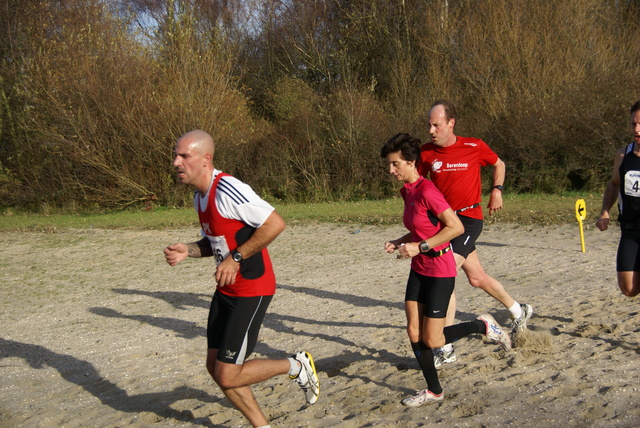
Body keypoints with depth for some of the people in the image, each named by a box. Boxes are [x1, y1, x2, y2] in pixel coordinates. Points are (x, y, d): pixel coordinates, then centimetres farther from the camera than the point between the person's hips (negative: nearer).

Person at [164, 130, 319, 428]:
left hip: (252, 291, -10)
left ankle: (296, 366, 13)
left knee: (228, 376, -8)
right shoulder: (200, 197, 8)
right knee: (215, 366, 10)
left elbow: (275, 223, -27)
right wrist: (187, 251, 1)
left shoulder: (227, 190, -22)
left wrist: (236, 257, -23)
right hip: (226, 290, 10)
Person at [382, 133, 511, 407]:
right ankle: (434, 391, 19)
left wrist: (420, 246, -22)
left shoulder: (426, 191, -21)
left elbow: (456, 227, -23)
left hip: (440, 271, -9)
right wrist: (399, 243, 3)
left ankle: (483, 326, 18)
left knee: (432, 341, -3)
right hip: (419, 270, 9)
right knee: (413, 333, 5)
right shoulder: (406, 191, 7)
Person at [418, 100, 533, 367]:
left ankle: (446, 349, -12)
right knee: (477, 278, 16)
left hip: (468, 219, -5)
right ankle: (519, 311, 42)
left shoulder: (474, 147, -7)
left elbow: (498, 164, 13)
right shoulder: (426, 153, -1)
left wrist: (496, 190, 2)